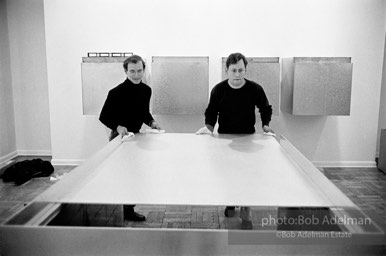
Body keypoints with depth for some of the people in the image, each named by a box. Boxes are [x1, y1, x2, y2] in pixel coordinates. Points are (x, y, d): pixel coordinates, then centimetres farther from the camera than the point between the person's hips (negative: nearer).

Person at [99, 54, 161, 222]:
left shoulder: (146, 90, 1)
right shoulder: (117, 92, -19)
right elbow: (103, 117, -14)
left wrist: (151, 122, -4)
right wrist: (118, 127, -31)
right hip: (119, 137, -7)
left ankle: (129, 211, 29)